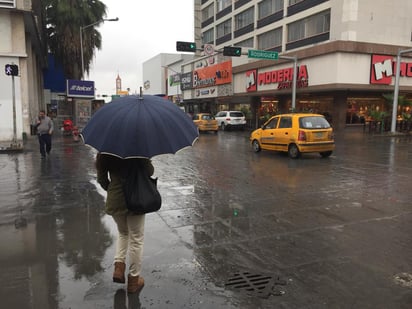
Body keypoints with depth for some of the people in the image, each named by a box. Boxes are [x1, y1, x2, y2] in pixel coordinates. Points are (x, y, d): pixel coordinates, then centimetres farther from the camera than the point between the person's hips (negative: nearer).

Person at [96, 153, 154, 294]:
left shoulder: (104, 152, -3)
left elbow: (102, 179, 3)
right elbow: (149, 172, -12)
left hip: (115, 201, 4)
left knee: (123, 233, 28)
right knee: (136, 239, 10)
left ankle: (119, 265, 12)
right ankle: (134, 279, 19)